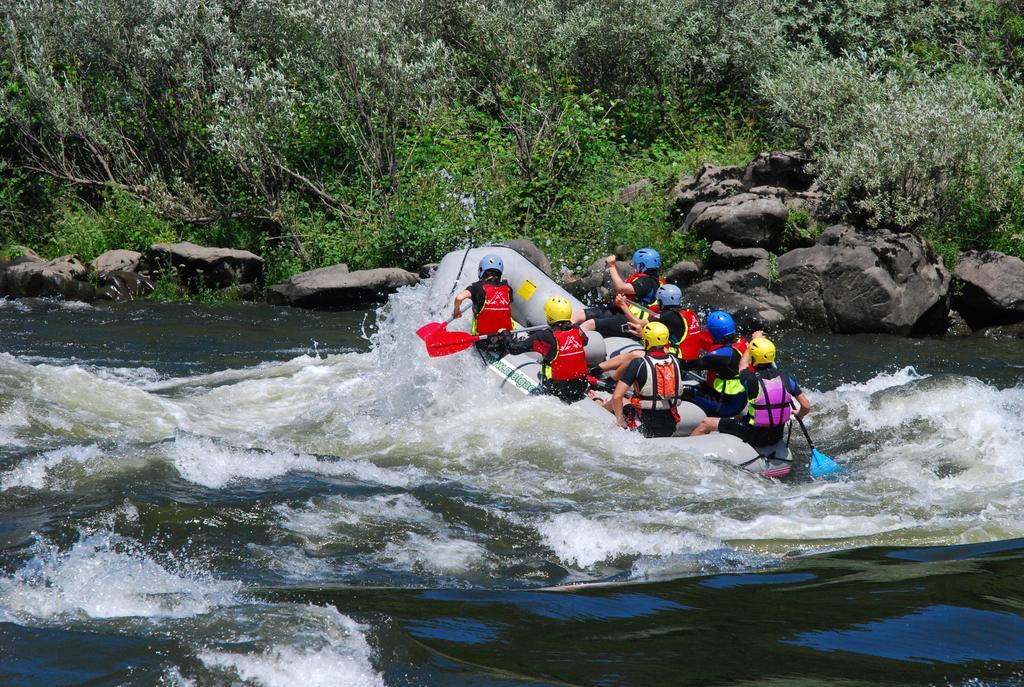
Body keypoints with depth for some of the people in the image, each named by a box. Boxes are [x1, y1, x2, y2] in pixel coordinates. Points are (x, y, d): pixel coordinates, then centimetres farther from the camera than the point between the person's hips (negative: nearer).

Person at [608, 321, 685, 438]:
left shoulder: (638, 364, -17)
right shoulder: (675, 362, -4)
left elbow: (617, 396, -20)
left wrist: (620, 420, -7)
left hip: (645, 429, -4)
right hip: (670, 429, 4)